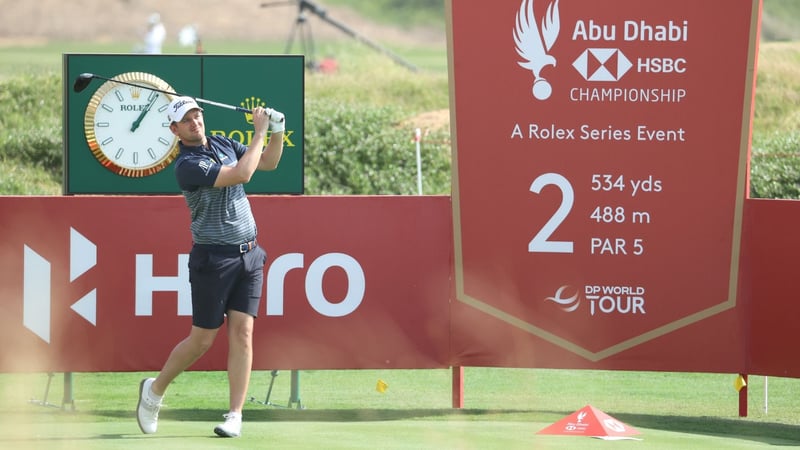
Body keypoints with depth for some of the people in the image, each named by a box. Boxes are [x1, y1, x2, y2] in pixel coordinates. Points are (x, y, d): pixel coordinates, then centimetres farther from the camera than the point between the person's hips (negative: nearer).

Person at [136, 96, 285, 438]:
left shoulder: (222, 144, 9)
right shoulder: (187, 165, -16)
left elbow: (268, 163, 17)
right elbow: (241, 174, -24)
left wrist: (277, 132, -1)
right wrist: (260, 132, -15)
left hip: (249, 254, 6)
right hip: (213, 258, -6)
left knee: (242, 332, -5)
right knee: (202, 339, 0)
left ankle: (235, 415, -5)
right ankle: (155, 390, 23)